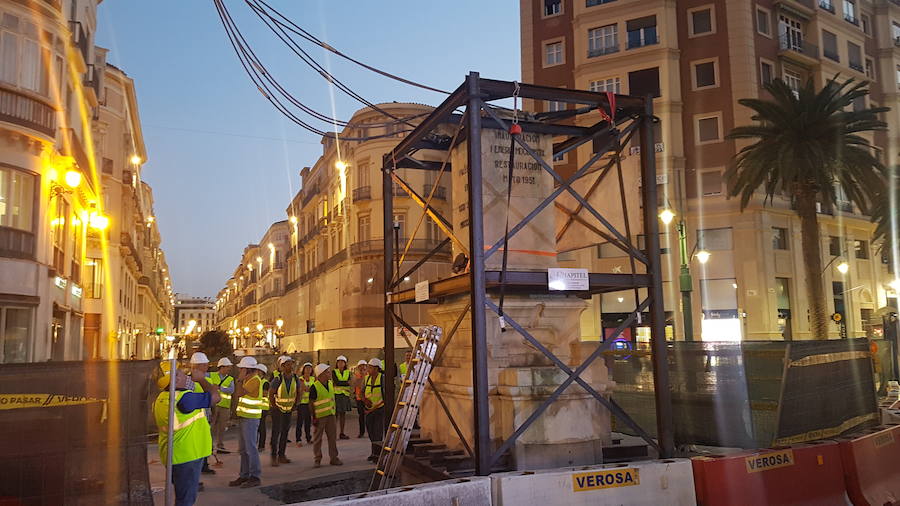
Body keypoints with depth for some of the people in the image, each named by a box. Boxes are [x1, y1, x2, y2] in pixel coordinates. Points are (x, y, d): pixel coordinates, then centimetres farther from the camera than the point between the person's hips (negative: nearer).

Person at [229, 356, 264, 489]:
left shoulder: (255, 380, -16)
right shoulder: (248, 379, 15)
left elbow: (239, 394, -22)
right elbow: (238, 395, 22)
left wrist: (240, 379, -17)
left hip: (251, 418, -10)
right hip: (245, 417, 10)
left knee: (250, 448, -7)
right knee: (243, 449, 14)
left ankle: (255, 477, -1)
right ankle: (244, 475, 21)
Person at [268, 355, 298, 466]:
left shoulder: (295, 378, -3)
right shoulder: (277, 379, -19)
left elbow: (298, 392, 10)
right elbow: (271, 394, -12)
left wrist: (295, 404, 7)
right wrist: (274, 406, -8)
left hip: (289, 409, 5)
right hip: (277, 409, -5)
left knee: (285, 432, 9)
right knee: (276, 432, -6)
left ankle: (281, 455, 18)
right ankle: (274, 456, 1)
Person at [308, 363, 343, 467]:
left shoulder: (330, 383, 7)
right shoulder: (314, 387, -14)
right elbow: (311, 403, -11)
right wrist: (314, 417, -13)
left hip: (331, 415, 6)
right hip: (319, 416, -6)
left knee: (333, 437, 8)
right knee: (317, 439, 4)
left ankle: (334, 458, 16)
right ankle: (317, 460, 13)